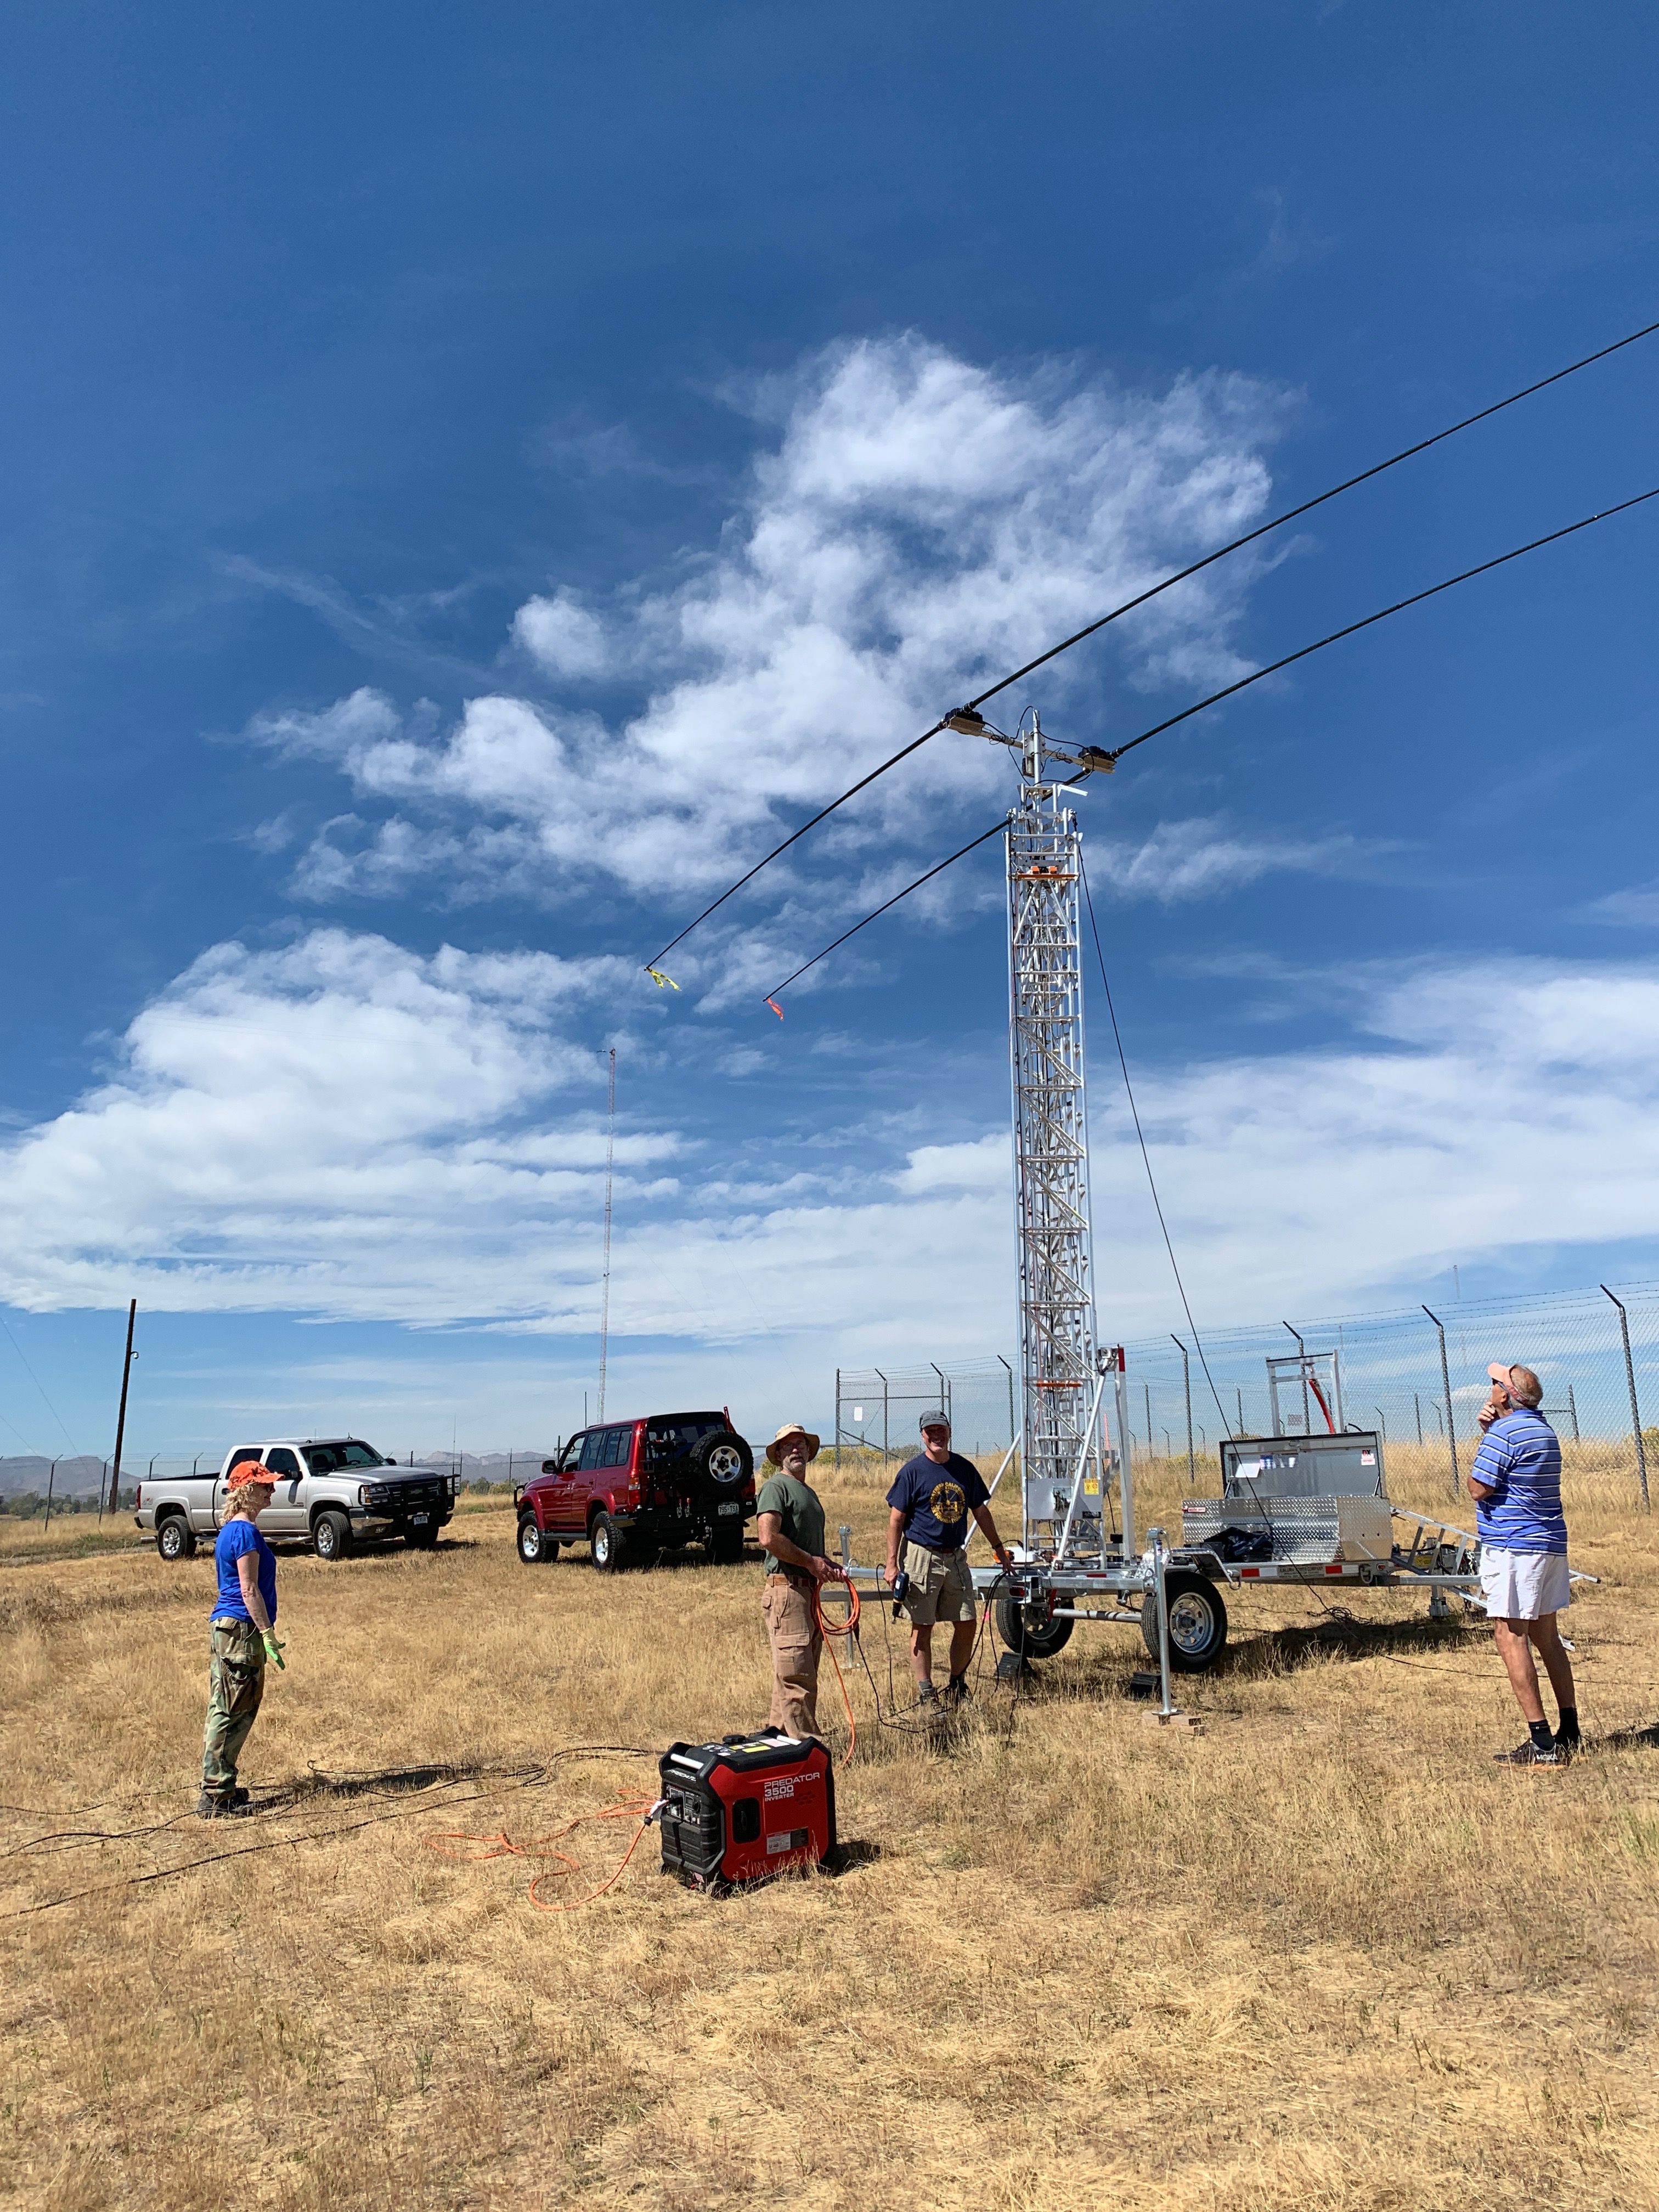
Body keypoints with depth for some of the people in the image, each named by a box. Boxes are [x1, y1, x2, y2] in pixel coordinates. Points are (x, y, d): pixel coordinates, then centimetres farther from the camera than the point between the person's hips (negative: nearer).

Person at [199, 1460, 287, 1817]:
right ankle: (215, 1796, 0)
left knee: (230, 1713, 14)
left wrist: (266, 1633, 24)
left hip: (226, 1627, 10)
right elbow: (249, 1590, -17)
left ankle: (221, 1789, 21)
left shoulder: (232, 1530, 16)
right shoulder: (245, 1531, -15)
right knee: (230, 1714, -5)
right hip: (240, 1629, -10)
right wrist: (269, 1635, -15)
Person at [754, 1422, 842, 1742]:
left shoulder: (809, 1493, 23)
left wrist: (828, 1566, 13)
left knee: (804, 1676, 12)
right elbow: (769, 1538, -21)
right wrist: (811, 1562, -13)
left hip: (809, 1591, 10)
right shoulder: (776, 1486, -6)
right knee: (796, 1678, -10)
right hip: (786, 1589, -10)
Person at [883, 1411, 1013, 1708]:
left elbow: (980, 1510, 17)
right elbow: (896, 1519, -6)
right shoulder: (913, 1470, -6)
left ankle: (957, 1687, 22)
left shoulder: (964, 1468, 6)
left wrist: (998, 1548, 16)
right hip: (922, 1557, -4)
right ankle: (925, 1694, 11)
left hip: (957, 1558, 4)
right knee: (922, 1628, 1)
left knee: (966, 1625, 5)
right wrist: (892, 1564, -10)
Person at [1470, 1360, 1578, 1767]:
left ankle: (1542, 1744, -8)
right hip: (1551, 1545, 10)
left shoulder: (1504, 1433, -16)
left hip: (1511, 1547, -10)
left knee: (1511, 1637, -6)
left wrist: (1487, 1434, -2)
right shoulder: (1542, 1428, 13)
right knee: (1547, 1637, 16)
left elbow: (1478, 1489, -14)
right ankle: (1569, 1734, 21)